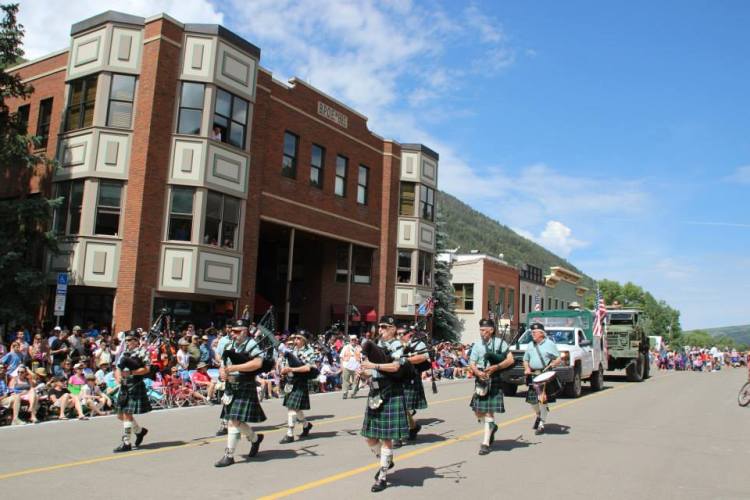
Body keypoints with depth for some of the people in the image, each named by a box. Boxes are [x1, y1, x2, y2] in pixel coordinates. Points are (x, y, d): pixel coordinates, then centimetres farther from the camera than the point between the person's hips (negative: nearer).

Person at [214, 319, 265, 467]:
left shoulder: (251, 344, -9)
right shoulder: (230, 346, 14)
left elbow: (257, 363, -24)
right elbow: (223, 365, 17)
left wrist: (234, 368, -23)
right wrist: (222, 373, -8)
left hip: (244, 388, -8)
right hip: (230, 388, 8)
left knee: (234, 421, -10)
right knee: (235, 421, 13)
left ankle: (229, 455, 0)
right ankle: (255, 438, 36)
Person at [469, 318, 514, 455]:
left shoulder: (500, 343, -2)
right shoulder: (477, 345, 6)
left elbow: (510, 360, -7)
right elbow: (471, 364, 3)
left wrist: (496, 367, -18)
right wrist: (478, 372, -17)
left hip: (494, 382, -4)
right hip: (480, 381, 4)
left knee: (489, 412, -4)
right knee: (478, 411, 6)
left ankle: (485, 443, 3)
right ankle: (492, 427, 36)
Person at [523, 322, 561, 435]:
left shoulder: (549, 344, -1)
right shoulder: (530, 345, 14)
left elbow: (558, 359, -1)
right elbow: (526, 360, 20)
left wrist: (550, 365, -18)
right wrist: (527, 369, 1)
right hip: (533, 375, 5)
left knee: (543, 399, -7)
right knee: (531, 399, 7)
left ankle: (541, 424, 2)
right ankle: (538, 415, 35)